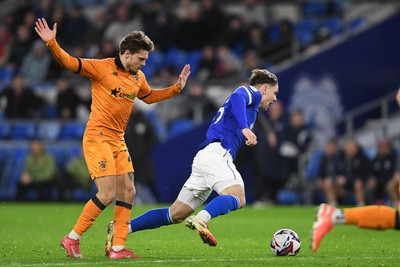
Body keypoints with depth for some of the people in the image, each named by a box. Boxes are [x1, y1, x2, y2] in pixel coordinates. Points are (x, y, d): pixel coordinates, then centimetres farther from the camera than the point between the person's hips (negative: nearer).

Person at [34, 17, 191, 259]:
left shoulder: (138, 77, 12)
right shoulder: (102, 67, -10)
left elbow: (149, 96, 32)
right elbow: (69, 62, -16)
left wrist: (176, 88, 24)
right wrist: (52, 43, -31)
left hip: (118, 140, 8)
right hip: (97, 137, -8)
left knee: (128, 192, 3)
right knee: (108, 194, -14)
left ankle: (118, 248, 9)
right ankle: (72, 238, -1)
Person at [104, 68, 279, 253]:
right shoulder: (252, 92, 7)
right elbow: (237, 97, -19)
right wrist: (245, 128, -31)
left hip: (205, 155, 9)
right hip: (216, 153, -9)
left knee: (175, 215, 6)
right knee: (238, 198, -29)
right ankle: (201, 220, -51)